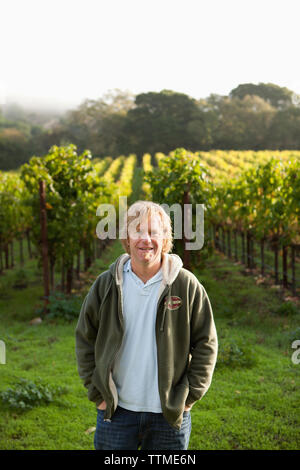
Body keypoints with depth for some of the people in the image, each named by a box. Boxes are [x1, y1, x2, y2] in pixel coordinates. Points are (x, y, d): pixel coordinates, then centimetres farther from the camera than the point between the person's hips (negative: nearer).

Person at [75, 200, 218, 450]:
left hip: (170, 415, -1)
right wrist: (96, 392, 1)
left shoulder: (187, 285, -4)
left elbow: (206, 343, 1)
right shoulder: (107, 284, 0)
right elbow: (85, 339, 7)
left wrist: (190, 395, -4)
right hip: (117, 410, 1)